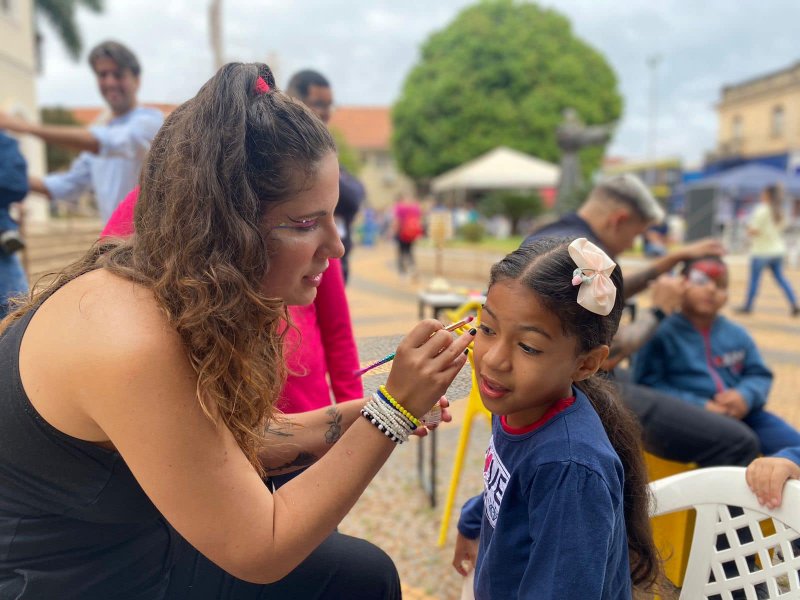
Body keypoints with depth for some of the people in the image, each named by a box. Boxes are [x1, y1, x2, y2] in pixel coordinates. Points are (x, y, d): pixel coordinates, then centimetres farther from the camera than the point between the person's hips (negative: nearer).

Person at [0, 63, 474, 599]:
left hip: (143, 548, 7)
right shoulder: (131, 347, -35)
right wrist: (395, 412, -28)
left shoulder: (177, 292, -10)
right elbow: (259, 551, -25)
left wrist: (363, 414, -11)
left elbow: (239, 438, -1)